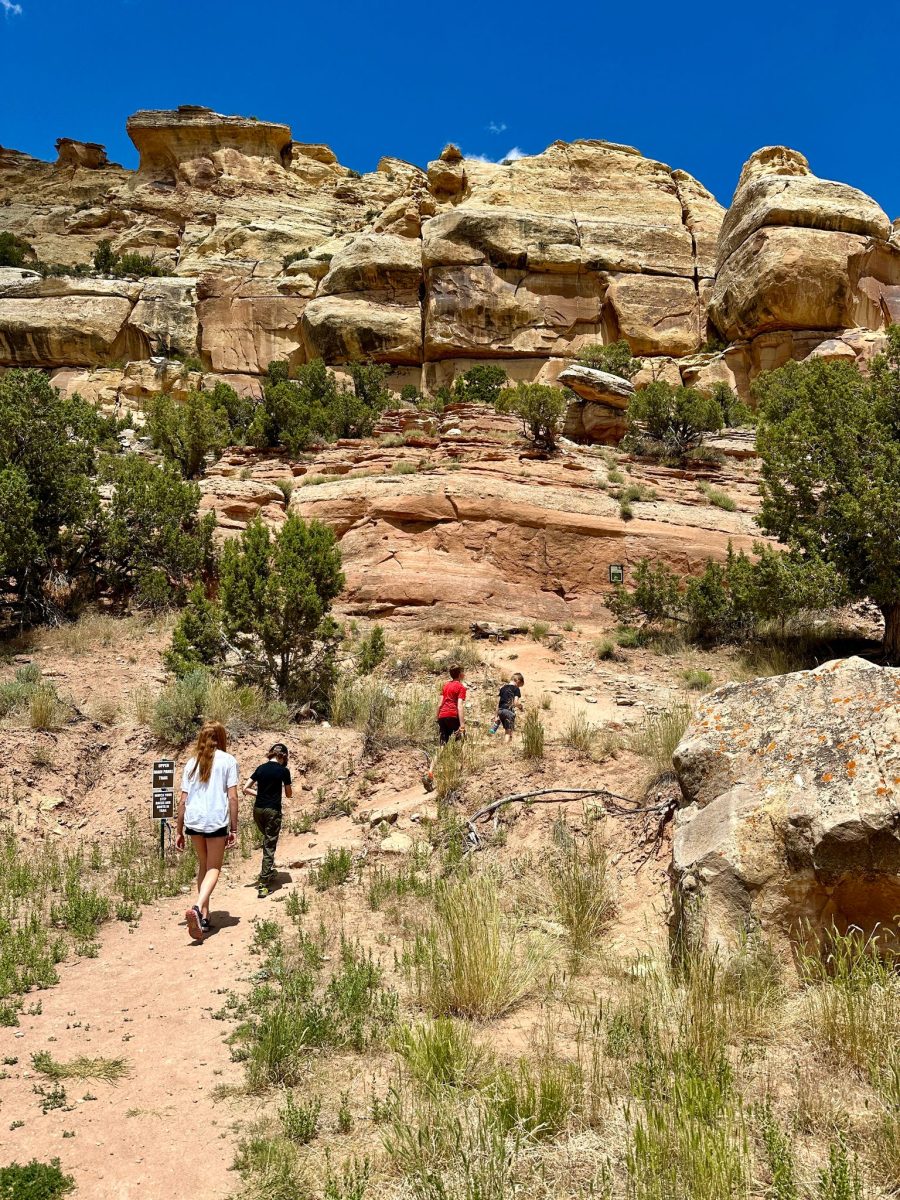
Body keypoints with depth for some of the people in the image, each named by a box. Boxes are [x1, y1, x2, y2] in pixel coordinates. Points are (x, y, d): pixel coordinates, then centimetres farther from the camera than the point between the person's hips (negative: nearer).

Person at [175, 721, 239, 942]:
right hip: (217, 820, -4)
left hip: (193, 819, 4)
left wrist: (179, 830, 14)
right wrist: (234, 829, 2)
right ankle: (197, 908, -21)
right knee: (214, 868, 4)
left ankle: (204, 916, 21)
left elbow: (183, 800, 9)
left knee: (203, 864, 20)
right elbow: (232, 797, -3)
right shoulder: (228, 760, 2)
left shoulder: (192, 762, 11)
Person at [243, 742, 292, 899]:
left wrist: (259, 793, 13)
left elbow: (246, 788, 3)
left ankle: (268, 870, 34)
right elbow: (289, 795, 5)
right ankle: (263, 885, -3)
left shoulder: (261, 768, 5)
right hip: (273, 811, -5)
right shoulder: (283, 770, -6)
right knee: (269, 846, 0)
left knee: (267, 839, 28)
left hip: (258, 809, 5)